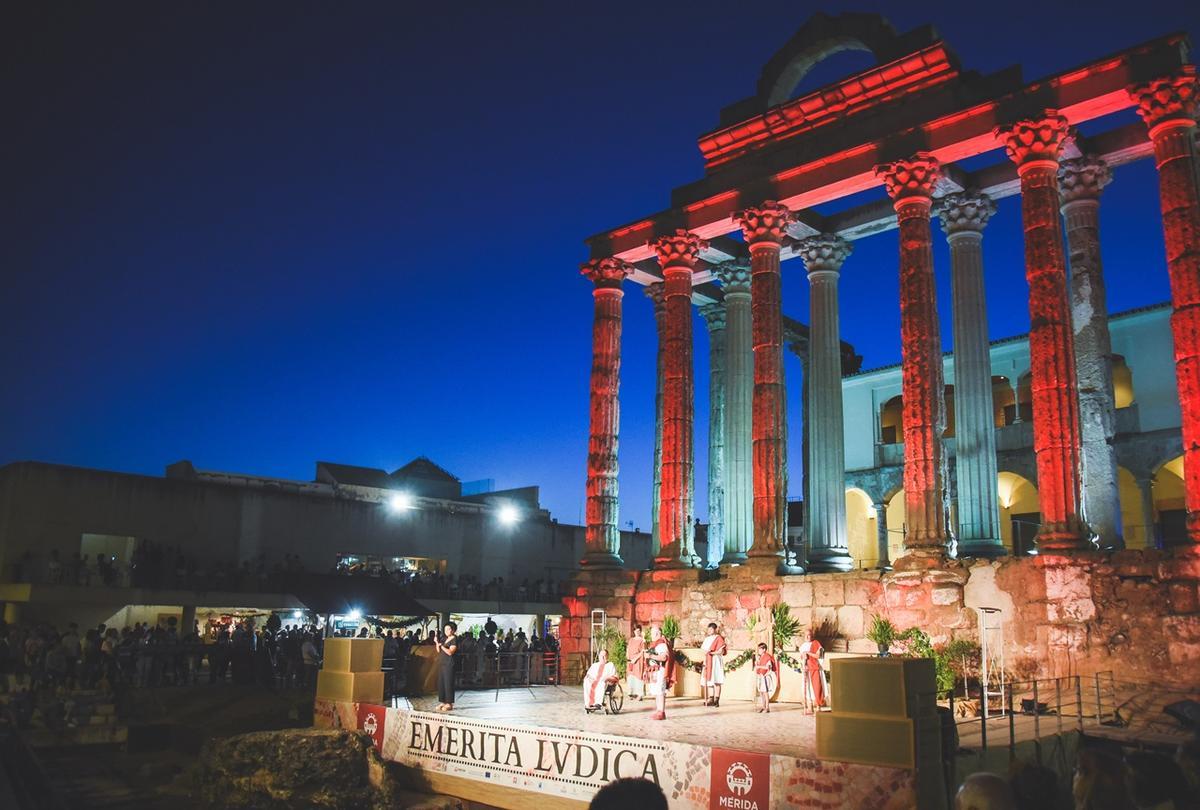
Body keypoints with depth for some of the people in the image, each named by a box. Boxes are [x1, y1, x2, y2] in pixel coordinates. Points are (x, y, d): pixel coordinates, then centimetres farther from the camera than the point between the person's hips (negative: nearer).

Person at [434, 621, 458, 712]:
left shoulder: (454, 639, -7)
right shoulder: (444, 638, 15)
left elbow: (450, 652, -16)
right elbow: (438, 651, 13)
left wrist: (441, 645, -18)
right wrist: (437, 643, -1)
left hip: (449, 664, -8)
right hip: (441, 663, 8)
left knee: (448, 683, -7)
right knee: (441, 682, 6)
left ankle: (449, 704, -3)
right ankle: (443, 702, 13)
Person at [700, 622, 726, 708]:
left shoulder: (718, 638, -6)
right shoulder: (707, 638, 16)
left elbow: (721, 651, -14)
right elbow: (702, 648, 15)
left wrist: (711, 652, -22)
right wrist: (705, 651, -7)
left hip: (715, 661, -7)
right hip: (708, 662, 7)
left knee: (715, 680, -8)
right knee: (708, 680, 5)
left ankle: (716, 700, -7)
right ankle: (711, 699, 9)